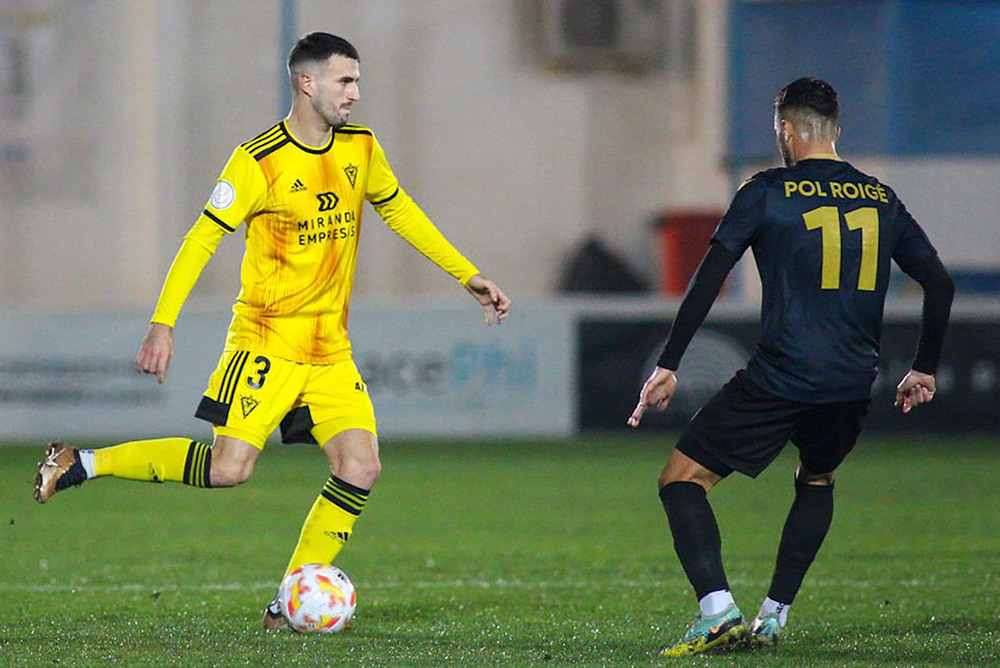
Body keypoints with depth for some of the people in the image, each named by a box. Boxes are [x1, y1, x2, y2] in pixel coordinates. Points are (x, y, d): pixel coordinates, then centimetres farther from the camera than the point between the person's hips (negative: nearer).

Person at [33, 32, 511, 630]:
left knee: (361, 469, -9)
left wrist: (467, 275, 21)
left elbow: (400, 211, 22)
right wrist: (163, 323, -21)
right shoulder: (259, 161, -13)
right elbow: (203, 238, -14)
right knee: (229, 467, -15)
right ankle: (78, 464, 0)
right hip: (267, 340, -6)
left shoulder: (361, 149, 6)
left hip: (331, 350, 6)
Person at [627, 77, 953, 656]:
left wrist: (668, 366, -3)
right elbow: (940, 283, 15)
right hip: (854, 386, 5)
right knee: (816, 482, 31)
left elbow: (709, 282, -5)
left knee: (682, 479, 2)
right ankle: (775, 615, 22)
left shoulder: (767, 194, -1)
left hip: (779, 379, -5)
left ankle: (717, 608, -16)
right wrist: (925, 369, 25)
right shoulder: (882, 200, 12)